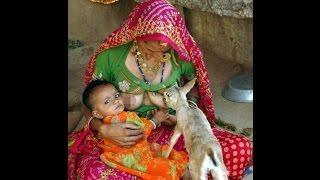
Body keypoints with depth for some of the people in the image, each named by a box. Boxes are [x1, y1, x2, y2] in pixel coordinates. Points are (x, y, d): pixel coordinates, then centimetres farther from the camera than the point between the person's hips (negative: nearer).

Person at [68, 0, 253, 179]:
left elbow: (194, 84, 13)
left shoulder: (181, 56, -9)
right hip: (126, 136, -1)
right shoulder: (111, 56, -15)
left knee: (242, 149, -21)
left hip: (172, 130, 1)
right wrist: (105, 129, -24)